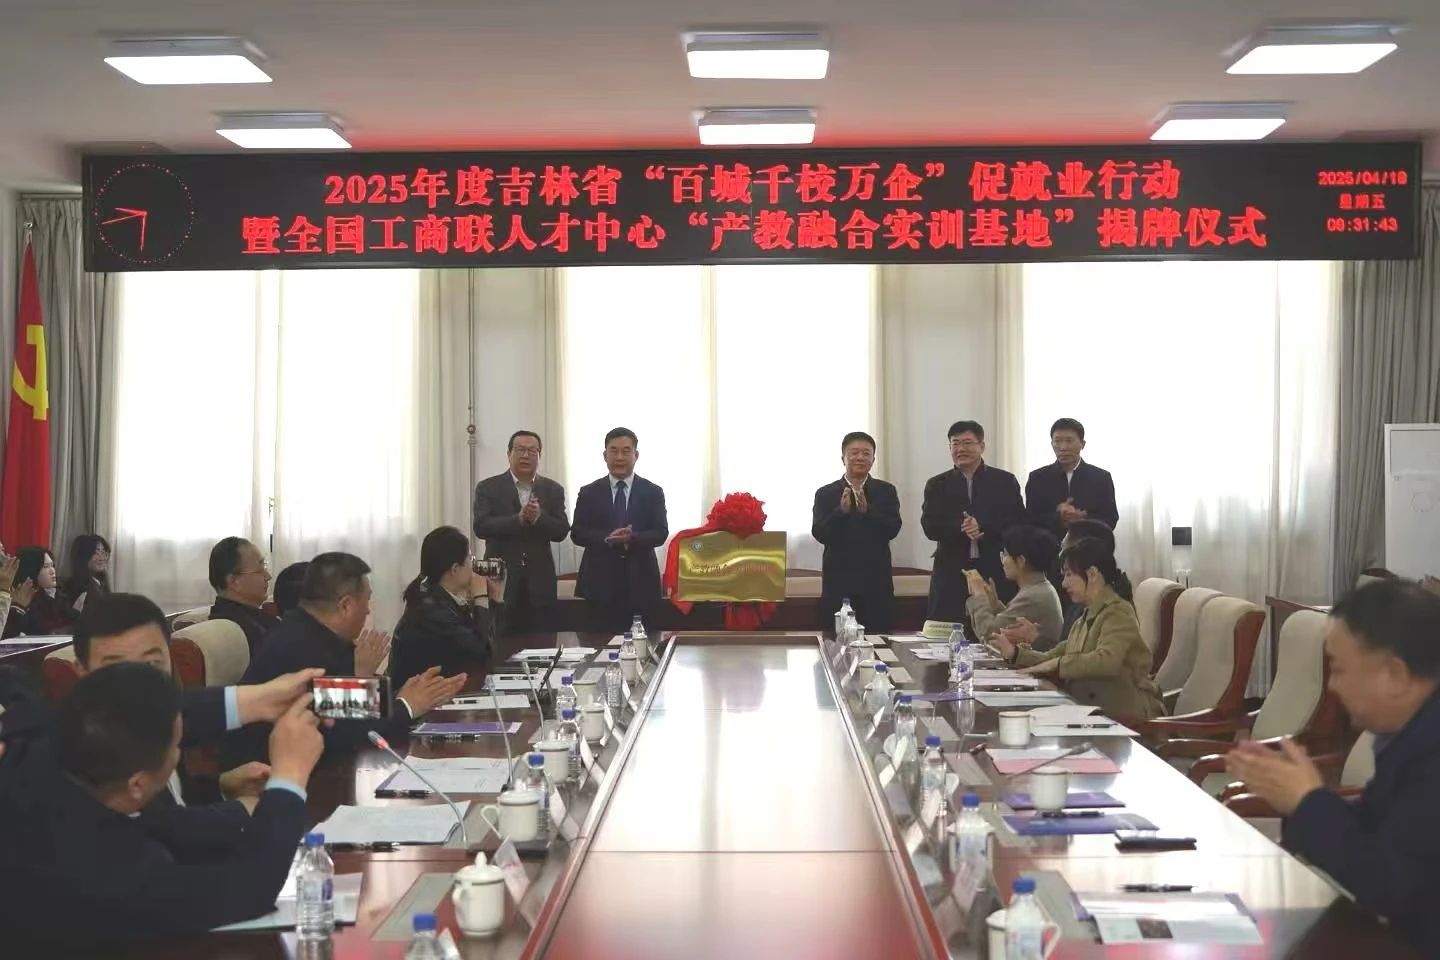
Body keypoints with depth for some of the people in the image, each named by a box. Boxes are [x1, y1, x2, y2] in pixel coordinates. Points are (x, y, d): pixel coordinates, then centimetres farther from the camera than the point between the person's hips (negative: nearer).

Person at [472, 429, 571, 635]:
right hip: (501, 580, -2)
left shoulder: (553, 490, 9)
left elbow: (562, 531, 1)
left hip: (539, 582, 2)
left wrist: (538, 517, -18)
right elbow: (480, 527, -10)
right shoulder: (488, 488, 3)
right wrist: (518, 519, -21)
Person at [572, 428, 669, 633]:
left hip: (640, 583, 0)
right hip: (600, 583, 0)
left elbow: (661, 533, 0)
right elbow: (577, 533, 2)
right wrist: (607, 538, -16)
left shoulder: (653, 492, 8)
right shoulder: (589, 493, 9)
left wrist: (632, 538, -19)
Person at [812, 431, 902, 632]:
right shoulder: (826, 494, 7)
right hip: (838, 583, 0)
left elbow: (893, 529, -3)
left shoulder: (886, 491, 9)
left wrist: (867, 510, -18)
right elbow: (819, 534, -3)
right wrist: (841, 510, -18)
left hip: (876, 584, 1)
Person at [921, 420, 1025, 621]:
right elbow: (929, 526, 0)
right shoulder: (937, 485, 12)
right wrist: (961, 528, -17)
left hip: (996, 574, -1)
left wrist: (983, 527, -15)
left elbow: (1018, 522, 0)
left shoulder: (1005, 481, 9)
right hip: (951, 575, 1)